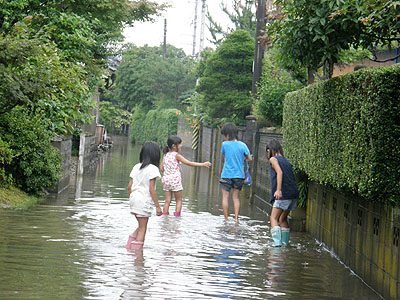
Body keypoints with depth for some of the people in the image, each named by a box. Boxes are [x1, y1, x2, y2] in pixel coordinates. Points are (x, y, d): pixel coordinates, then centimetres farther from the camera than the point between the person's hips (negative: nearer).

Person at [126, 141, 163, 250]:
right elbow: (151, 189, -14)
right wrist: (157, 206, -10)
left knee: (141, 227, 18)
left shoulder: (136, 167, 9)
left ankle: (129, 248, 12)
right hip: (144, 201, -7)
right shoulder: (152, 169, -10)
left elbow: (129, 186, 9)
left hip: (134, 199, 7)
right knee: (142, 229, 2)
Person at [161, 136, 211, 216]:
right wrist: (203, 164, -9)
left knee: (167, 201, 8)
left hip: (166, 180, 6)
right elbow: (189, 163, -13)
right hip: (175, 180, -6)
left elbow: (162, 168, 7)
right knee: (179, 200, 7)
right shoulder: (177, 155, -11)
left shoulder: (165, 155, 7)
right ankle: (177, 216, 3)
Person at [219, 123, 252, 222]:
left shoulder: (225, 144, -8)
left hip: (226, 175, -3)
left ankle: (226, 219, 4)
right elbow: (249, 158, 4)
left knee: (225, 197, 5)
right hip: (239, 175, 3)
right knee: (235, 197, 11)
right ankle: (236, 218, 2)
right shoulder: (242, 145, -3)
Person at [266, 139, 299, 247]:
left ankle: (277, 241, -23)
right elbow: (291, 176, 20)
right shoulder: (286, 161, 23)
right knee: (283, 219, 19)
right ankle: (285, 241, 21)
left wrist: (278, 190, -24)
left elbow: (279, 172, -13)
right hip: (294, 193, 7)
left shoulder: (273, 159, 3)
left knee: (274, 218, -8)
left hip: (284, 194, -7)